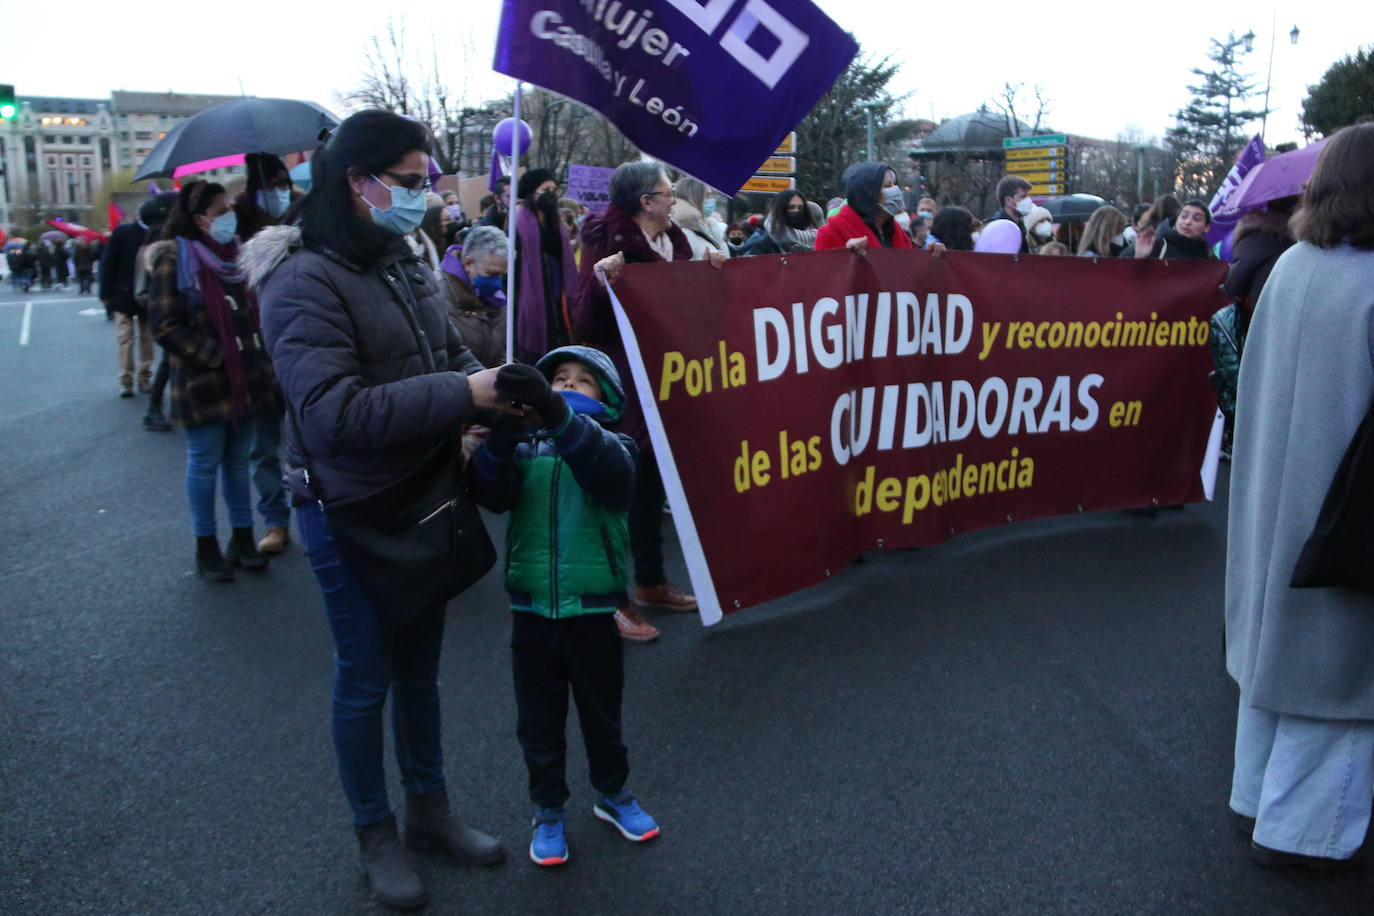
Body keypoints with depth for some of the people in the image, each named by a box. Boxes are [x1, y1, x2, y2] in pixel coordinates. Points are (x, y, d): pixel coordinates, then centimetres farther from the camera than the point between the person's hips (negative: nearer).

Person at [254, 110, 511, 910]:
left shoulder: (403, 263, 5)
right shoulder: (306, 281, -19)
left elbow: (449, 351, 16)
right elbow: (332, 412, -29)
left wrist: (498, 391, -6)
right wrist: (462, 396, -29)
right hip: (351, 514, -7)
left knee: (420, 667, 20)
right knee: (366, 679, 9)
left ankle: (430, 809, 38)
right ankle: (376, 835, 30)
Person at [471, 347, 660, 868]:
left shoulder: (611, 446, -2)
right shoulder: (525, 446, 4)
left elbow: (612, 473, -28)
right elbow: (492, 494, -15)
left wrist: (555, 413, -44)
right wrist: (501, 435, -35)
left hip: (594, 607, -1)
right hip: (531, 608, 2)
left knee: (601, 713, 17)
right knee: (538, 719, 14)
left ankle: (612, 795, 39)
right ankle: (548, 810, 33)